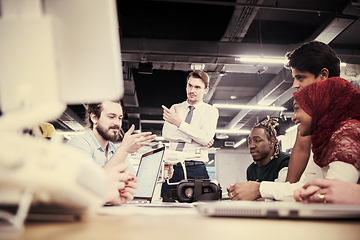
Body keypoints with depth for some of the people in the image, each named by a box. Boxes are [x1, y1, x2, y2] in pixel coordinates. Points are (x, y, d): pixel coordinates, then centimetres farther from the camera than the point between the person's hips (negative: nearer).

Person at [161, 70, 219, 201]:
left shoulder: (211, 111, 7)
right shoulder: (175, 108, 16)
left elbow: (206, 138, -9)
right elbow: (166, 133, 1)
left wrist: (180, 123, -15)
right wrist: (193, 139, -9)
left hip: (196, 169, -2)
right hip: (172, 167, 3)